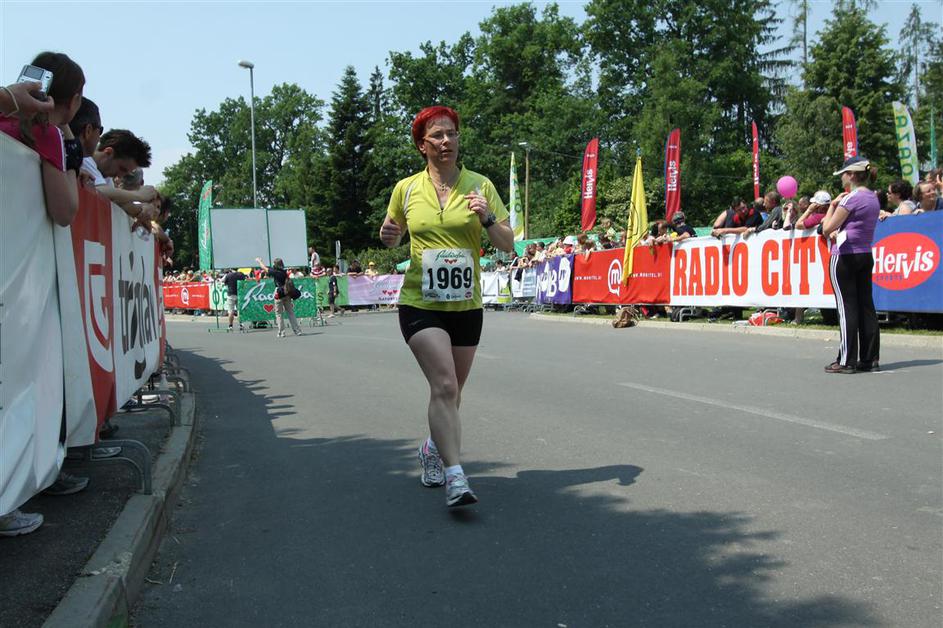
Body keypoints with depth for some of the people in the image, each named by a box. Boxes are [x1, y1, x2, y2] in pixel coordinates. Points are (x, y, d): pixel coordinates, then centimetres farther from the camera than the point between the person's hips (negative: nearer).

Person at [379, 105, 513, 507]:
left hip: (466, 306, 2)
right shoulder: (406, 189, 2)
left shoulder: (479, 185, 1)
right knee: (444, 385, -19)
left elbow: (508, 246, -1)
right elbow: (393, 238, 17)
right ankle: (455, 478, -20)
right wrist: (387, 235, -7)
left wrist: (487, 219, -20)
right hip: (419, 305, -2)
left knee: (451, 392, 15)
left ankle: (432, 450, 41)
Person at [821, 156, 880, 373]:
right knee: (866, 306, 8)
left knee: (847, 307, -5)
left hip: (844, 257, -8)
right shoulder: (873, 199, 12)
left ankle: (847, 360, -2)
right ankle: (870, 358, 12)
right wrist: (839, 232, 13)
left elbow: (827, 228, -13)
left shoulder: (850, 198, -14)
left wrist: (833, 205, -2)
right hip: (865, 256, 8)